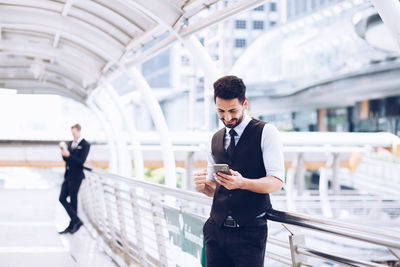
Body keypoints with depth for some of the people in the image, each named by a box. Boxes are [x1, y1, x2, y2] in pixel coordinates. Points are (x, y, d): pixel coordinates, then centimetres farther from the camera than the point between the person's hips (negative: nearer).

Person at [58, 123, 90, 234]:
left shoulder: (85, 145, -8)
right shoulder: (70, 143, 15)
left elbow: (81, 161, -16)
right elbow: (66, 159, 12)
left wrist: (68, 155, -23)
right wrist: (63, 152, -7)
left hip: (76, 176, -8)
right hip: (68, 175, 8)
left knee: (73, 201, -1)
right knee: (62, 198, 4)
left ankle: (72, 225, 10)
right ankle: (76, 221, 10)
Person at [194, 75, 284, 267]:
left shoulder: (265, 132, -3)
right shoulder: (216, 139, 15)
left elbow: (276, 182, -10)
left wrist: (242, 183, -27)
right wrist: (203, 186, -5)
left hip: (250, 232, -5)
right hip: (216, 229, 5)